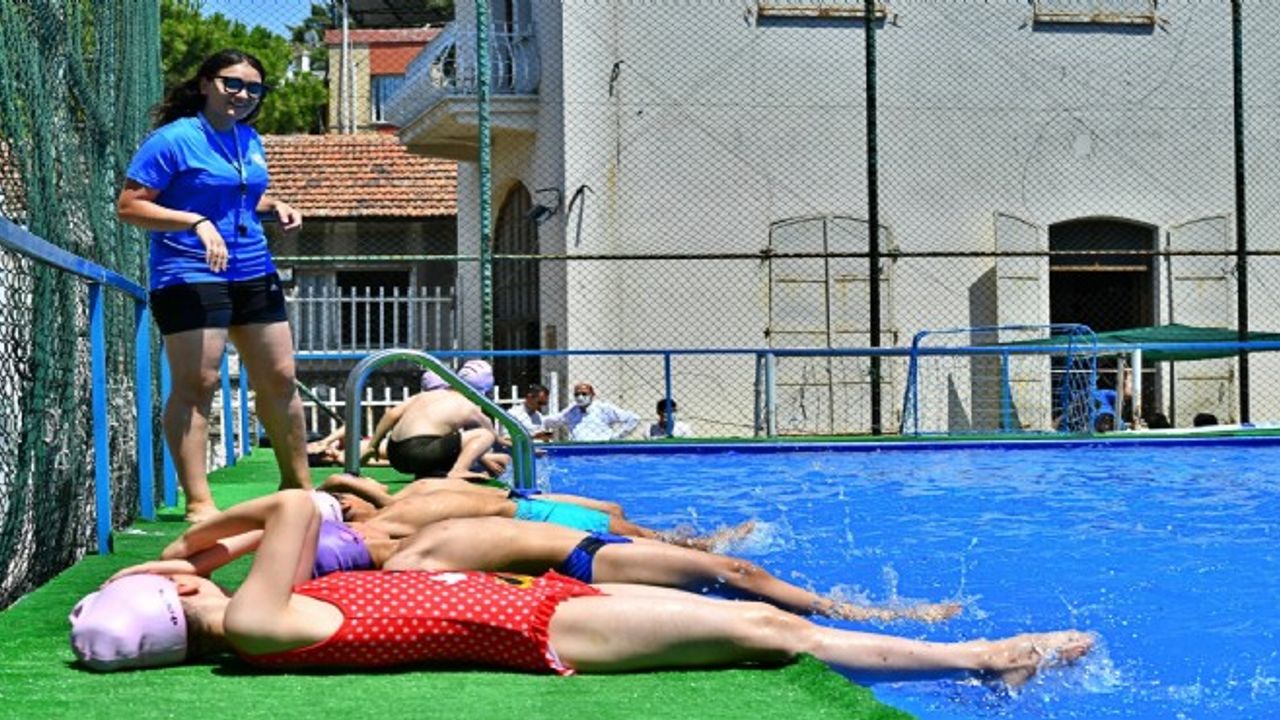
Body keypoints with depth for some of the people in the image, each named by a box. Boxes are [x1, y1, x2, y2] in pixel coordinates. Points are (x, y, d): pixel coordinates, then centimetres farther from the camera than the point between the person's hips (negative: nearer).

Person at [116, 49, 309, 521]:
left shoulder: (251, 142, 13)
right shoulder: (172, 140, -8)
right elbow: (128, 206, -12)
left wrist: (274, 207, 7)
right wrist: (197, 222, -22)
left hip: (254, 274, 7)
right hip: (191, 277, -7)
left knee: (279, 379, 11)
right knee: (197, 384, -9)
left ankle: (298, 485, 25)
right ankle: (198, 503, -6)